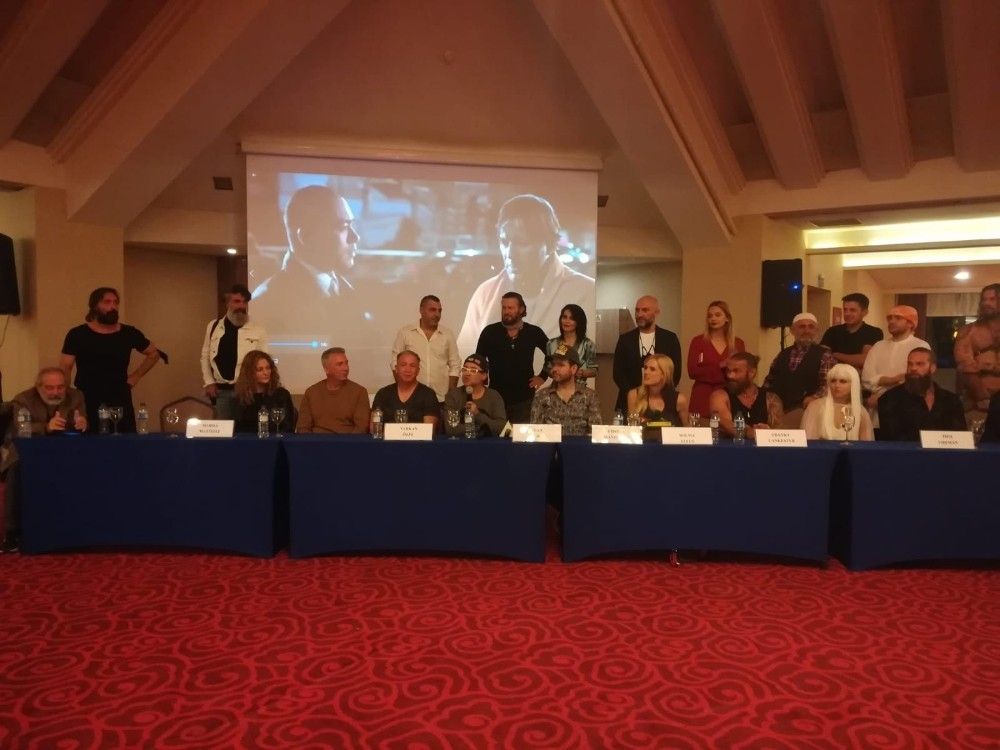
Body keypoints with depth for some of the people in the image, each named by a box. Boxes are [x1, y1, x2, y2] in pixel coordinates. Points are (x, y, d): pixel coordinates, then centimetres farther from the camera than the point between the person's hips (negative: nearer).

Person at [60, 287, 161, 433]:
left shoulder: (129, 333, 5)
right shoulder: (77, 335, -2)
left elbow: (154, 354, 19)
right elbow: (65, 369, -3)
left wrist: (135, 377, 10)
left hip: (121, 402, 2)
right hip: (87, 403, -2)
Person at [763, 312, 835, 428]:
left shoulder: (824, 355, 4)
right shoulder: (783, 354, 18)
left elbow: (828, 384, -6)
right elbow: (769, 381, 22)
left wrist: (813, 397, -23)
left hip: (804, 409, -3)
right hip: (777, 409, 3)